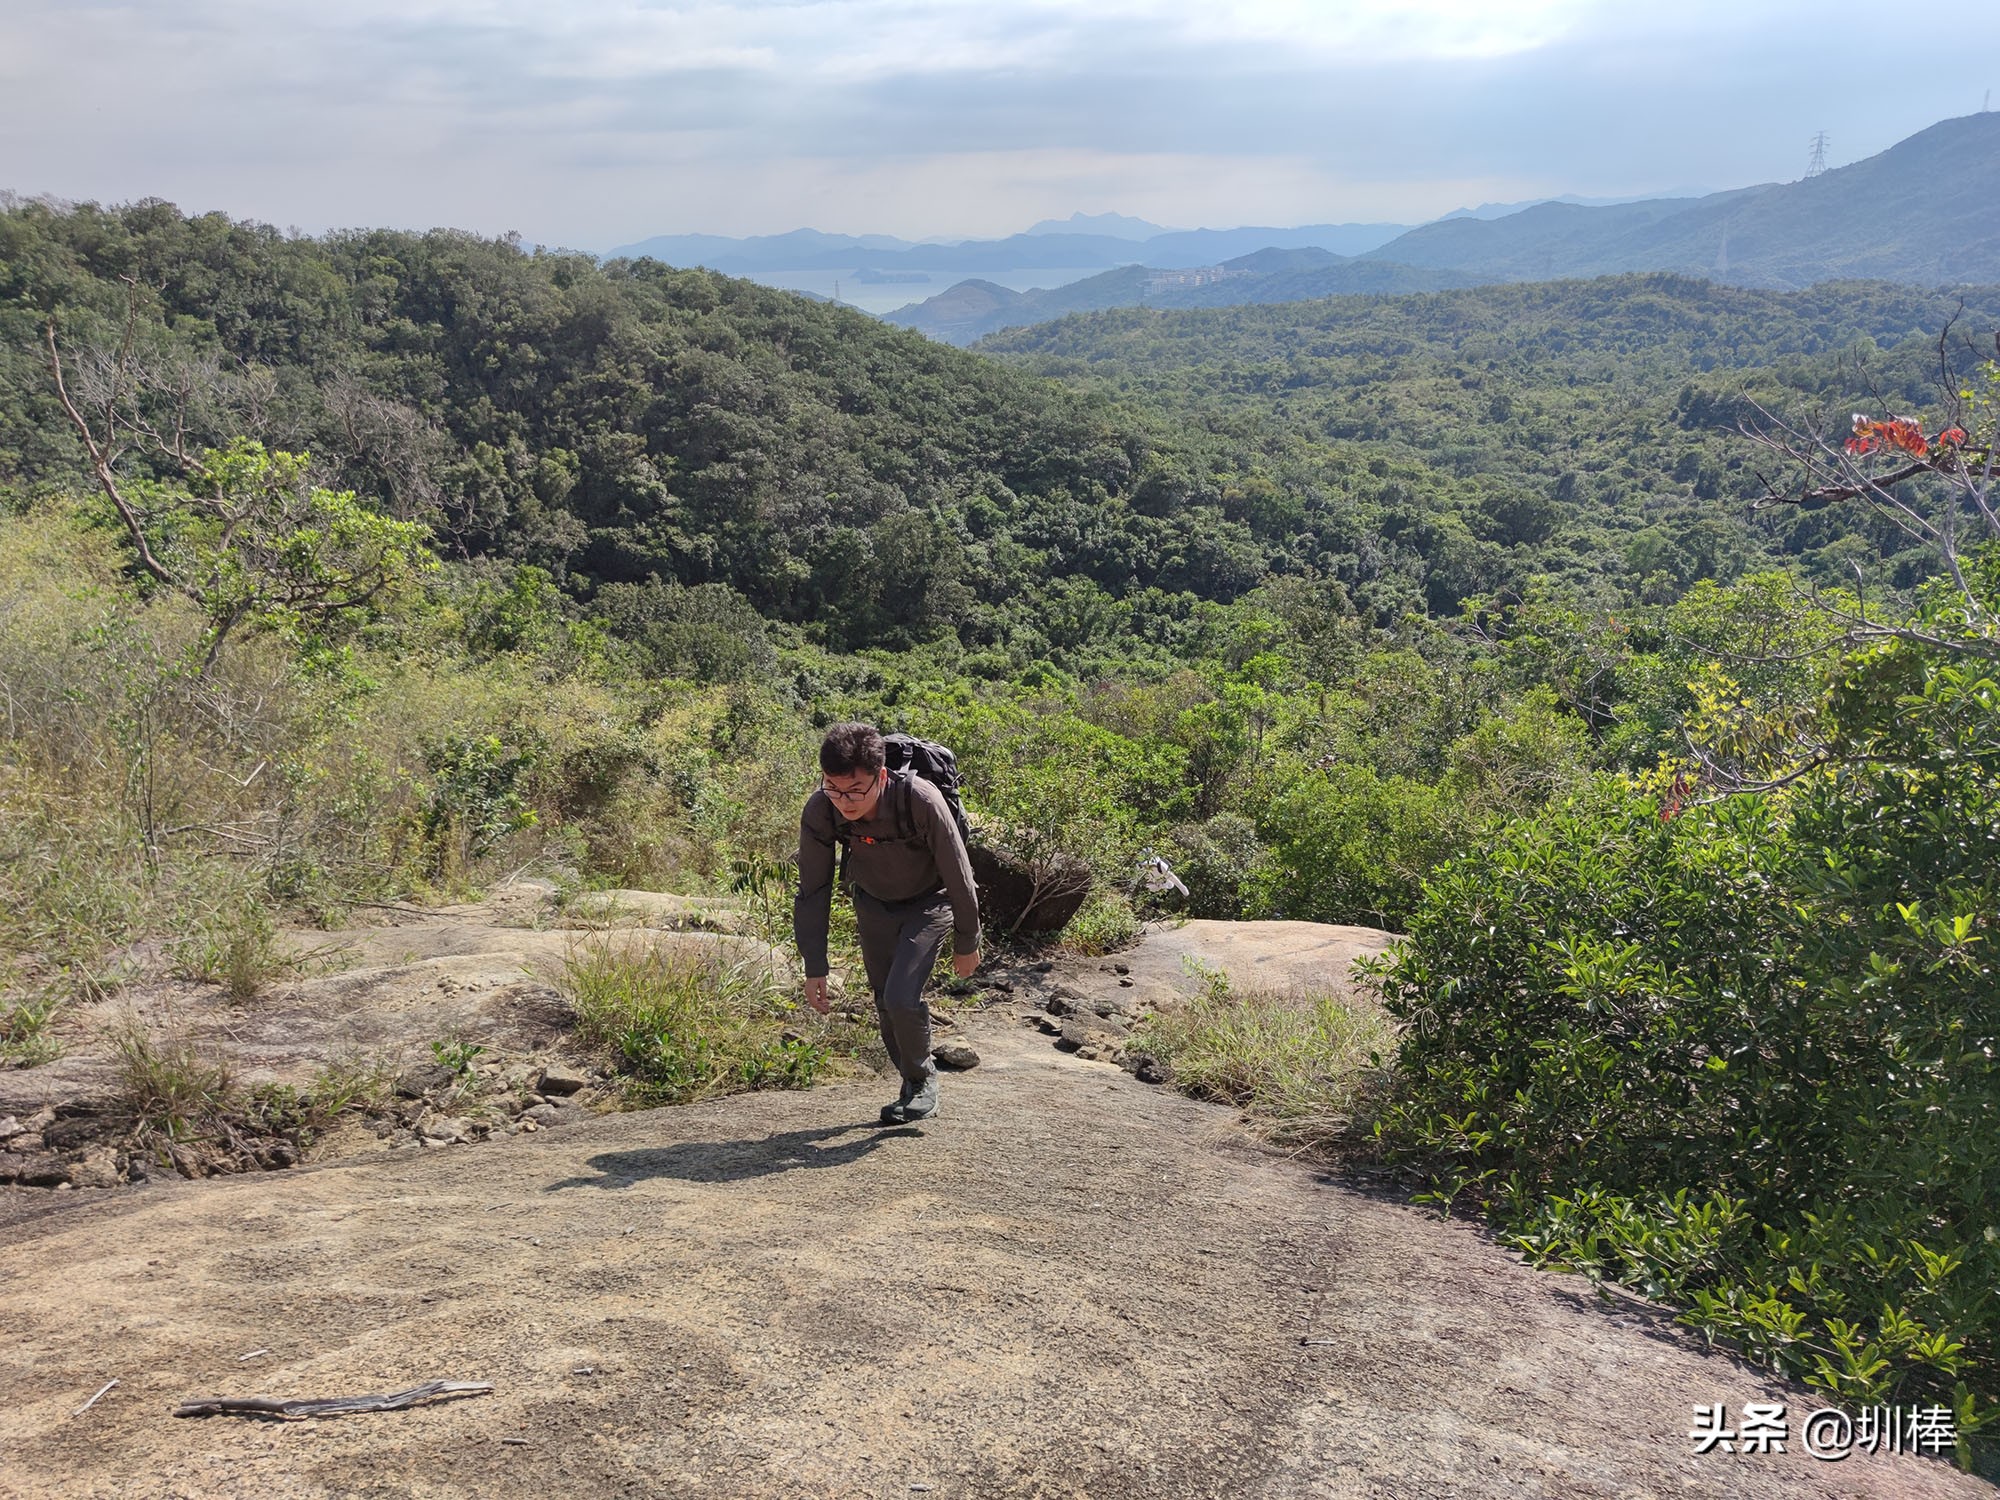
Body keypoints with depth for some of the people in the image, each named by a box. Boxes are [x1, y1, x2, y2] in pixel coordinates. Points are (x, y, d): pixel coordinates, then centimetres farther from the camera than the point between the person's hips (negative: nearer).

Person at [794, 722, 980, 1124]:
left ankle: (923, 1078, 9)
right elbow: (812, 891, -13)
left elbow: (958, 876, -23)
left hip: (928, 902, -4)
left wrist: (966, 944, -11)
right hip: (873, 905, 4)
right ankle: (913, 1088, 30)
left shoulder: (921, 801, -38)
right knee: (885, 1005, 8)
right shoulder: (820, 812, -27)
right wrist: (814, 967, -11)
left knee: (902, 998, -18)